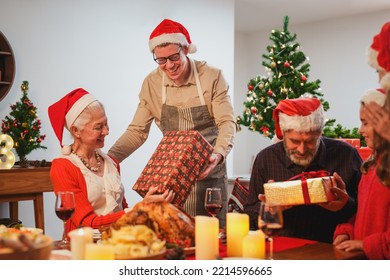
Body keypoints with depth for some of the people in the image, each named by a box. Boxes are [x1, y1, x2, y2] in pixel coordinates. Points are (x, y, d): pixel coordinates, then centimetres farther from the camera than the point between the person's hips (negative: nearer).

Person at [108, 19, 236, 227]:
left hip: (209, 170, -1)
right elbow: (137, 130, 3)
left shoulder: (212, 77, -8)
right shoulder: (151, 83, -1)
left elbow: (227, 122, -9)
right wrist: (111, 156, -12)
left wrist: (219, 154, -28)